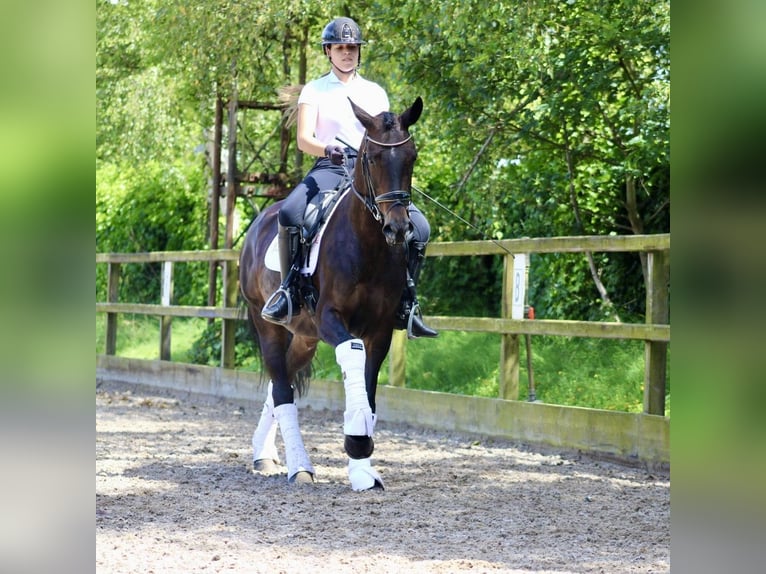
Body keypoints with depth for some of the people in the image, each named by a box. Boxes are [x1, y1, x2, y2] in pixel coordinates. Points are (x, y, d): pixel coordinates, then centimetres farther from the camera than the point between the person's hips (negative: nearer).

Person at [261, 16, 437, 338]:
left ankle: (405, 305, -9)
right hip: (329, 169, -2)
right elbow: (303, 140, -3)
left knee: (419, 226, -20)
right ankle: (289, 293, -18)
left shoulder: (375, 92, 18)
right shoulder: (315, 90, 9)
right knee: (289, 213, -33)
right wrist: (328, 149, -25)